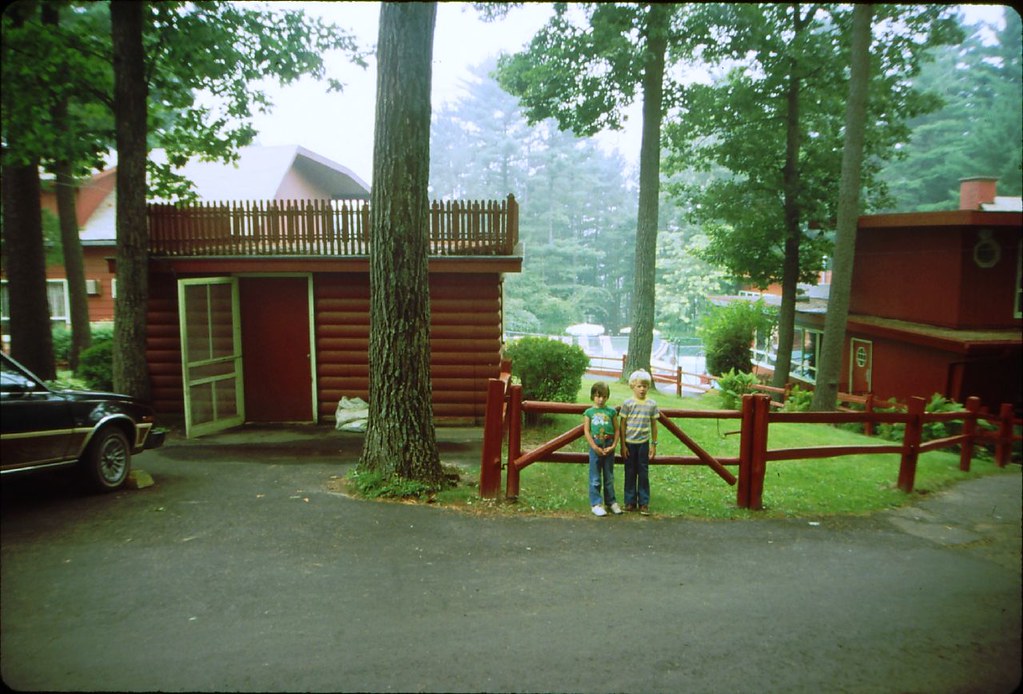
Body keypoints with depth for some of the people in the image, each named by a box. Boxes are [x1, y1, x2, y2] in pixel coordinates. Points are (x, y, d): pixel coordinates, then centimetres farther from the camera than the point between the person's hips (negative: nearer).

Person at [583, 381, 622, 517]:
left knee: (609, 477, 12)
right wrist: (595, 447, -11)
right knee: (595, 479, 4)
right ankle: (595, 504, 11)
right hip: (595, 448, -2)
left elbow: (616, 430, 4)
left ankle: (611, 502, 23)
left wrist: (613, 446, -7)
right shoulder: (589, 412, 0)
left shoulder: (611, 411, 4)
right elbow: (586, 431, -4)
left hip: (609, 448, 2)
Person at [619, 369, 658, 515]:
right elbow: (622, 425, -1)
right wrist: (623, 445, -4)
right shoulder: (627, 403, -4)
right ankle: (630, 502, 17)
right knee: (630, 473, 7)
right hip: (630, 443, -1)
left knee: (644, 473, 5)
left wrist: (654, 445, 6)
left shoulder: (652, 404, 2)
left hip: (644, 443, 1)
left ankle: (644, 503, 11)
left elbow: (654, 425, 7)